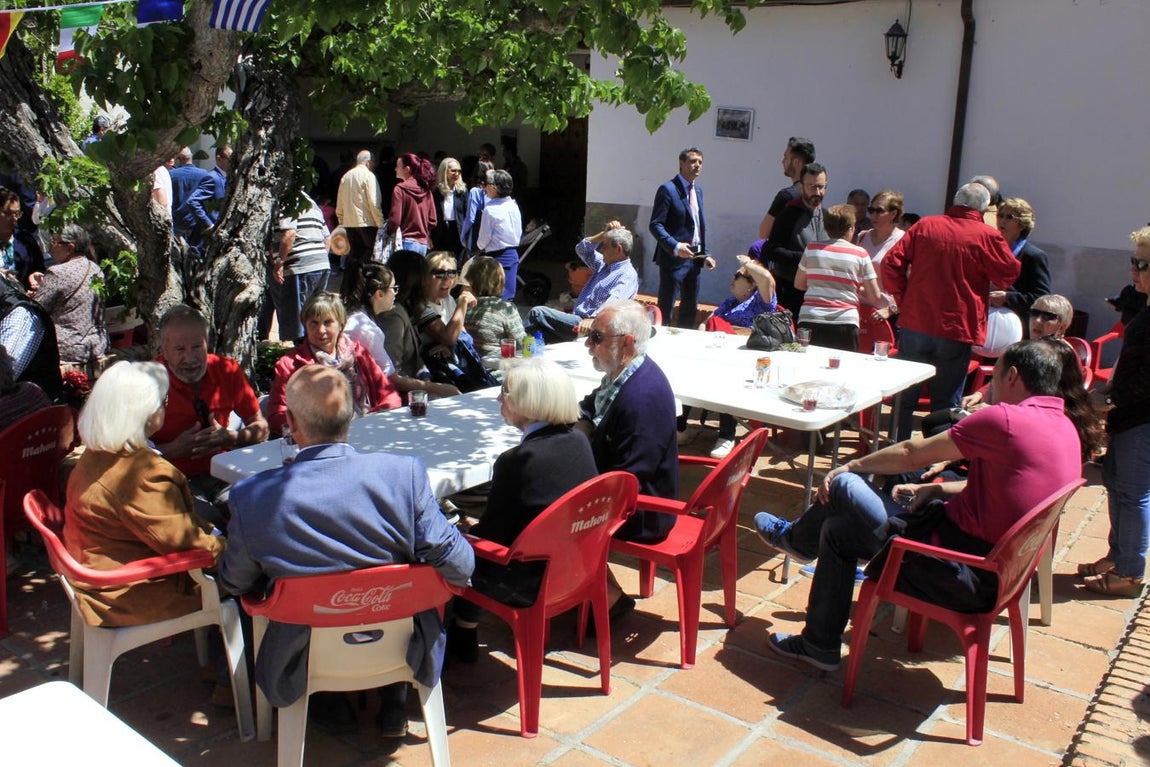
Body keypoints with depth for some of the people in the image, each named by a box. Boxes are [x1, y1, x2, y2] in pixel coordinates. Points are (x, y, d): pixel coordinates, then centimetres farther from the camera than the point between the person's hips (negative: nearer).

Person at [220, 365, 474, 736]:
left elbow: (234, 583, -5)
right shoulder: (404, 473, -24)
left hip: (306, 660, 0)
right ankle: (393, 706, 31)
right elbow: (458, 567, -18)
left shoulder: (252, 496, -22)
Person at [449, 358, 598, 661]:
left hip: (530, 585, -7)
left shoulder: (517, 460, -27)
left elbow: (492, 534, -14)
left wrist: (468, 530, 7)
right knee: (474, 529, 23)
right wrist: (481, 526, 18)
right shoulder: (578, 441, -5)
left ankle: (464, 636, 29)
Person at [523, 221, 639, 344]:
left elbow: (613, 303, -27)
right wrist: (604, 234, 15)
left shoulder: (628, 275, -10)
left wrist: (593, 319, -44)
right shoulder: (604, 264, 20)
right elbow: (582, 249, 29)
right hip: (576, 319, 9)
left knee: (537, 313, -18)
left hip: (592, 328, -9)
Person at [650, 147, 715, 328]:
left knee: (690, 309, 15)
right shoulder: (668, 189, -10)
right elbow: (655, 225, -15)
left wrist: (705, 255, 11)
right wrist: (675, 247, -26)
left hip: (694, 258, 8)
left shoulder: (698, 190, 15)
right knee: (665, 310, -2)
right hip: (674, 259, -8)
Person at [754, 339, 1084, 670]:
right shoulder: (1064, 427, 8)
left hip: (961, 576, -9)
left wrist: (852, 466, 6)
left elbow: (913, 455, -9)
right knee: (838, 529, 17)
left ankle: (794, 538, 33)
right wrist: (931, 489, 21)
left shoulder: (1004, 419, -20)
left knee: (842, 487, 2)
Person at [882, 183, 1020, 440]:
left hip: (915, 324, 3)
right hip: (957, 331, -2)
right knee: (945, 403, 7)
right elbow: (1009, 275, 3)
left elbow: (891, 263, -1)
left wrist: (903, 299, 7)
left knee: (905, 396, 14)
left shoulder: (925, 225, 2)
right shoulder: (988, 237, -6)